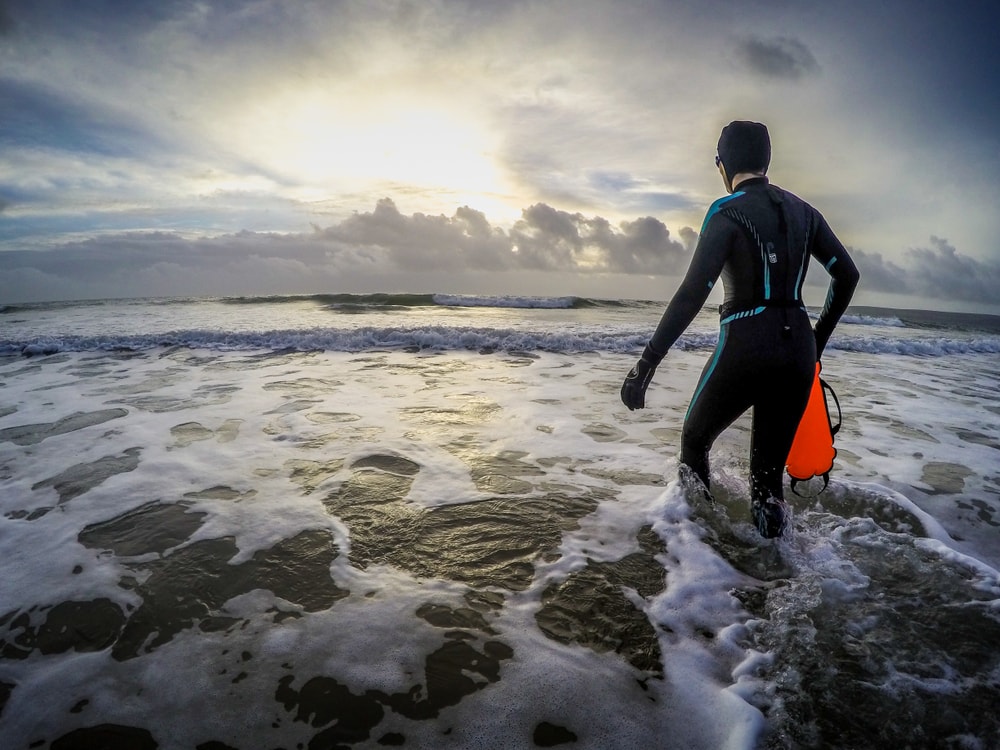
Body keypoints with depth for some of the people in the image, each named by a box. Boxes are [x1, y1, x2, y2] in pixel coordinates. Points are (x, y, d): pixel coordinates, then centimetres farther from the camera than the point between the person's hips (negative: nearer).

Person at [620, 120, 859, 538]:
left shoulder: (728, 212, -6)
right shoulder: (802, 210, 13)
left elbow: (694, 291, -18)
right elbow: (846, 275, 15)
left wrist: (647, 363, -19)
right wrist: (817, 341, 24)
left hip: (745, 346, -6)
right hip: (798, 349, 6)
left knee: (694, 441, 18)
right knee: (769, 472, 14)